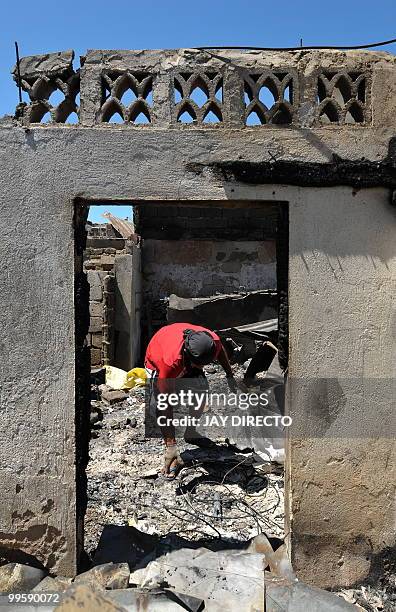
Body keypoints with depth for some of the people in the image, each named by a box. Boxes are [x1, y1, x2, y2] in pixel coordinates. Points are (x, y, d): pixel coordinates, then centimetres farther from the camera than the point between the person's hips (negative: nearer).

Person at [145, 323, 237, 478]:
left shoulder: (213, 341, -36)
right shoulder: (170, 362, -47)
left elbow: (220, 351, -6)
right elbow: (165, 404, -40)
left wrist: (230, 375, 5)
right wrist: (171, 445, -39)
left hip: (186, 360, 5)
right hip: (157, 362, -5)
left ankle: (190, 433, 24)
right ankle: (171, 455, -8)